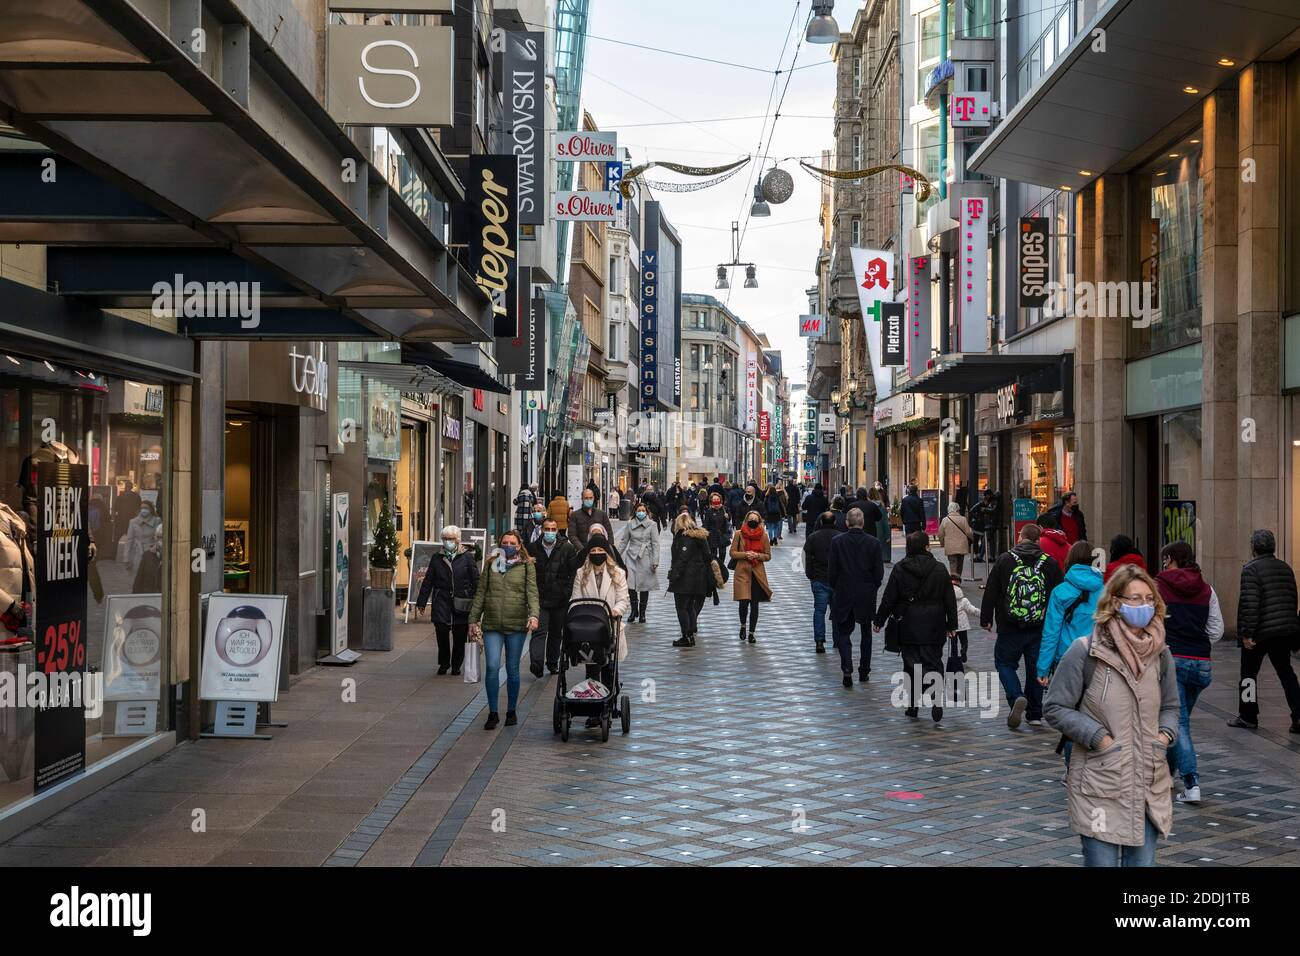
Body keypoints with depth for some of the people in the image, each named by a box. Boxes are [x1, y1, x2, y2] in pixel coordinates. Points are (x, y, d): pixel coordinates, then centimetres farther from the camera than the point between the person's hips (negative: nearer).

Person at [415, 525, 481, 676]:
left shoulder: (467, 557, 3)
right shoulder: (437, 557, 10)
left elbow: (476, 581, 2)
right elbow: (428, 581, 13)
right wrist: (421, 602, 11)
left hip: (461, 602, -1)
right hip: (442, 600, 1)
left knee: (460, 635, 3)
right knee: (441, 630, -12)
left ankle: (456, 665, 21)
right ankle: (443, 663, 8)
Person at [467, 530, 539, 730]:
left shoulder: (527, 565, 6)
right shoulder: (491, 564, 11)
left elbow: (532, 592, -4)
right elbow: (480, 593, 13)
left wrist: (534, 615, -21)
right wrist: (473, 620, 9)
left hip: (517, 624, -1)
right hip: (491, 624, 1)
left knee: (512, 669, 6)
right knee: (492, 667, -9)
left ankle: (511, 712, 20)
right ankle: (492, 713, 0)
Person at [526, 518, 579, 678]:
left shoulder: (568, 548, -1)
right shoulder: (532, 548, 1)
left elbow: (574, 572, 2)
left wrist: (567, 592, -5)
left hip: (560, 599, 1)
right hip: (539, 598, -1)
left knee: (556, 632, 13)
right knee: (539, 631, -14)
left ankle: (552, 663, 27)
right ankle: (536, 663, -24)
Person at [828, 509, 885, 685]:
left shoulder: (837, 541, -9)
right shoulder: (874, 543, -7)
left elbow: (831, 571, -6)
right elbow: (879, 573, -4)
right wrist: (872, 589, 13)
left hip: (843, 595, -1)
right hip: (867, 596, 1)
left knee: (843, 632, 6)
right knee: (866, 633, 16)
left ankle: (847, 669, -14)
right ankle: (864, 672, 22)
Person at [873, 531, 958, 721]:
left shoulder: (899, 570, -4)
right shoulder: (939, 569, -1)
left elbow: (888, 599, -2)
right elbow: (950, 600, 2)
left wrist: (879, 620, 9)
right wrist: (951, 625, 10)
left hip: (908, 626, 0)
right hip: (933, 627, 0)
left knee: (911, 664, 9)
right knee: (933, 662, 5)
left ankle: (913, 705, 11)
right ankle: (937, 698, -17)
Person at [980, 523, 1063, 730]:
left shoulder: (1005, 560, -5)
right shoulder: (1050, 563, 1)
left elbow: (990, 592, -3)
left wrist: (986, 619, 6)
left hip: (1010, 629, -2)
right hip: (1040, 629, 2)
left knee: (1005, 663, 11)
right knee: (1036, 667, 12)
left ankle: (1016, 697, -14)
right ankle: (1035, 713, 16)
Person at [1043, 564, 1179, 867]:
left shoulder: (1160, 653, 6)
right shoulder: (1085, 652, -10)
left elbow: (1170, 705, 20)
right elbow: (1056, 708, -5)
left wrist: (1165, 734, -1)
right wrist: (1099, 737, -14)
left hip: (1150, 783, 5)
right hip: (1101, 785, -5)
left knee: (1143, 861, 10)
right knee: (1102, 861, 0)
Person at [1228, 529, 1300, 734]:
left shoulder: (1251, 569, -13)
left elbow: (1249, 603, -20)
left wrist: (1246, 633, -17)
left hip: (1260, 632, -6)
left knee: (1249, 672, 8)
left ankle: (1248, 716, 15)